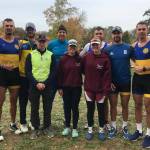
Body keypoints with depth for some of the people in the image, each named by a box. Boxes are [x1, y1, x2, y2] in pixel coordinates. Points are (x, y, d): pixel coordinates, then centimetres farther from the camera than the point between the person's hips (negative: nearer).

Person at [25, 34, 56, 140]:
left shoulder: (51, 55, 3)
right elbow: (28, 71, -2)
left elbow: (53, 72, -1)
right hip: (34, 85, 0)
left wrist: (45, 83, -11)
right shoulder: (31, 55, 3)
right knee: (34, 108, 5)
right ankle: (35, 129, 18)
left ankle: (47, 127, 21)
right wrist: (36, 83, -13)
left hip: (47, 86, 0)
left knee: (47, 107, 6)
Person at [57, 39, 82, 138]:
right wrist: (60, 87, -3)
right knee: (67, 107, 9)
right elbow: (60, 74, 0)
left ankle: (75, 128, 15)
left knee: (75, 107, 5)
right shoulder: (63, 59, -1)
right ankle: (67, 127, 23)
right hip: (66, 87, 1)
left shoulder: (79, 59, 0)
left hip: (77, 87, -1)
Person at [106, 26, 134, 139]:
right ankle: (113, 127, 23)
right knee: (113, 105, 9)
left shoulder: (129, 48, -1)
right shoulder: (108, 49, -1)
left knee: (125, 105, 9)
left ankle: (125, 127, 24)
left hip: (126, 81, 0)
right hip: (112, 82, 0)